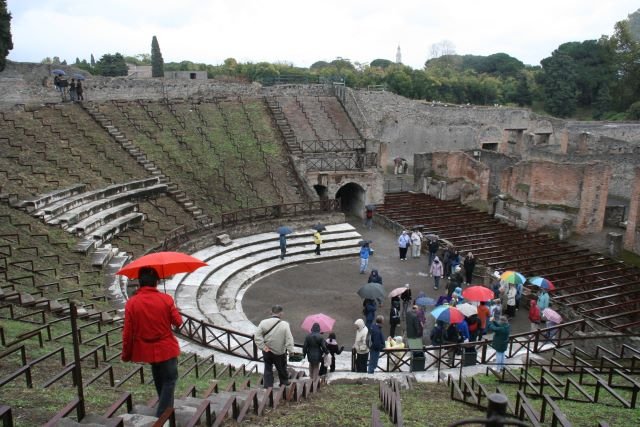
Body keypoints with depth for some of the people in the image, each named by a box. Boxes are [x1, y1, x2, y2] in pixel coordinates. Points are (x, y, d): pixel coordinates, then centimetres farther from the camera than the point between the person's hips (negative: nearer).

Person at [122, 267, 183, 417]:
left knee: (159, 380, 24)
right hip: (166, 348, -3)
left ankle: (166, 410, 38)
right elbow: (178, 322, -7)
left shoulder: (131, 303, -10)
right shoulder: (166, 299, -15)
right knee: (169, 379, 11)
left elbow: (128, 332, -7)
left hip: (146, 350, 4)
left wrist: (126, 354, 5)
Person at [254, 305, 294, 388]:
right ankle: (284, 382, 39)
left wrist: (263, 347, -8)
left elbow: (257, 336, -11)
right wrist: (291, 351, -9)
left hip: (267, 351, 1)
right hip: (280, 352, -1)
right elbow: (289, 339, -17)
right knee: (282, 368, 21)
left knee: (268, 369, 17)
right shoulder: (285, 325, -18)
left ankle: (267, 386, 19)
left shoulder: (264, 322, -12)